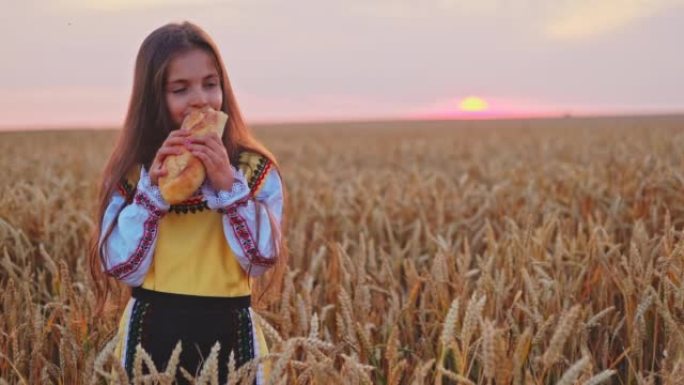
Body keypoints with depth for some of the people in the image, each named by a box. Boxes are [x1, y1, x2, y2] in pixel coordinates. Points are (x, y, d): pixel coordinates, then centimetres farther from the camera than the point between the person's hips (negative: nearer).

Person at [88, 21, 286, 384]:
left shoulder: (255, 169, -4)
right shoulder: (131, 172, -2)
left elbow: (263, 261, -10)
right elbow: (124, 270, -7)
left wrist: (228, 185, -18)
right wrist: (151, 188, -16)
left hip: (228, 334, 0)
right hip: (152, 333, 0)